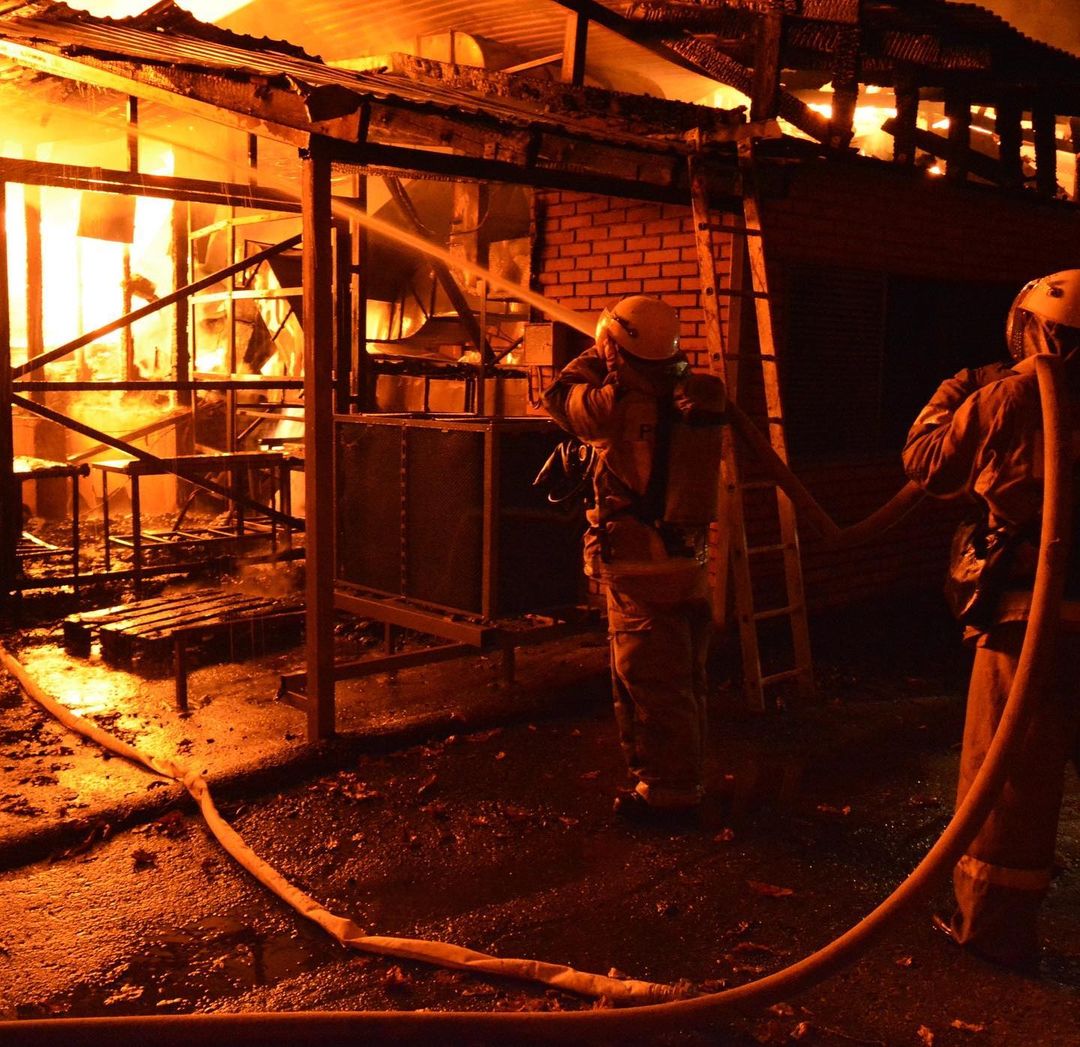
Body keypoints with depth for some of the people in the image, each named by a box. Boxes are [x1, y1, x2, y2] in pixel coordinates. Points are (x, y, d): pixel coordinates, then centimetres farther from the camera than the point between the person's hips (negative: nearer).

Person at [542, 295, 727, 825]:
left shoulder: (621, 402, -17)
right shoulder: (697, 397, 0)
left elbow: (561, 396, 1)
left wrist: (597, 355, 14)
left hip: (640, 568, -7)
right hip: (691, 562, 7)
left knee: (650, 682, 2)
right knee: (683, 678, 17)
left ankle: (667, 792, 9)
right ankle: (681, 779, 31)